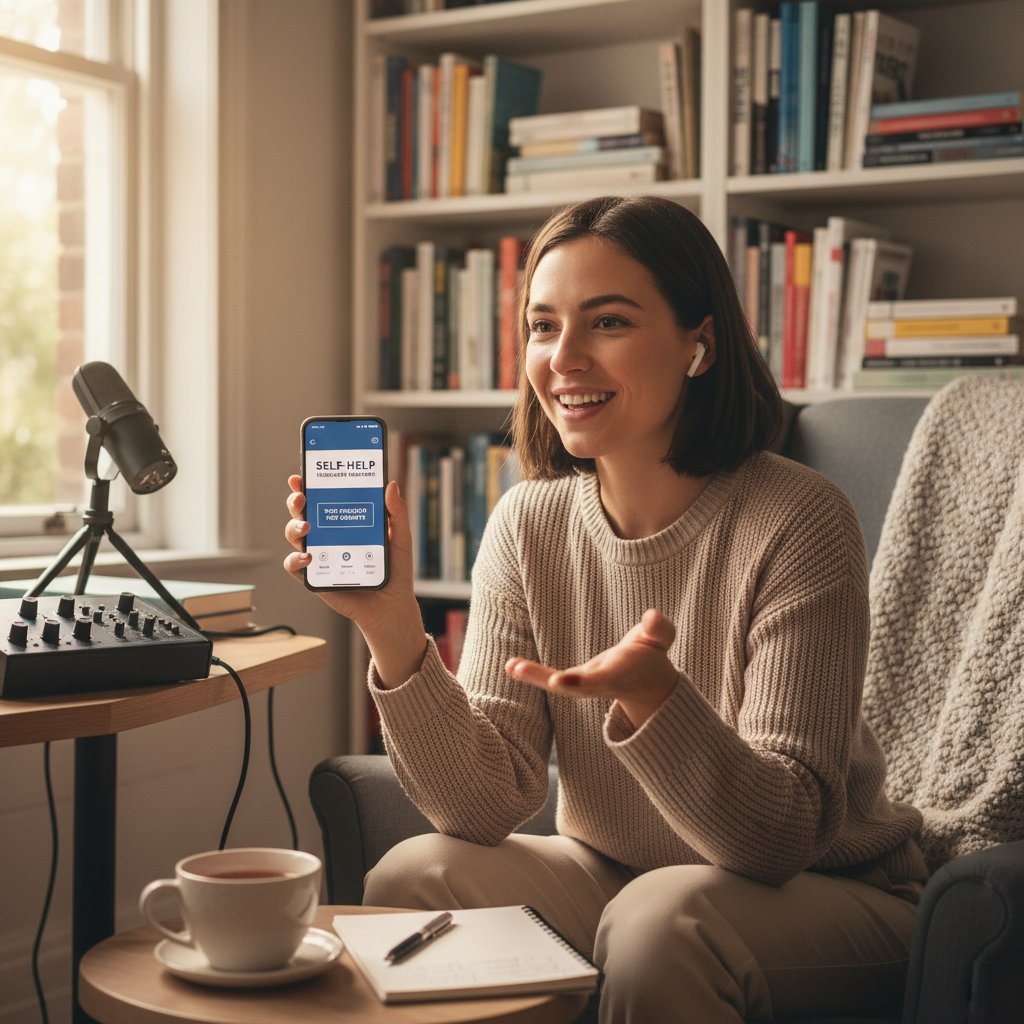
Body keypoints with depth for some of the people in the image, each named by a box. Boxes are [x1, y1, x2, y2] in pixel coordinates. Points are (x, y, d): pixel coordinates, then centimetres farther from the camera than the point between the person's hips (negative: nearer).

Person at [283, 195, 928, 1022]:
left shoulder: (795, 524, -20)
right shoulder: (528, 525, -5)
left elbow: (780, 837, -23)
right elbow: (486, 805, -12)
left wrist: (651, 695, -40)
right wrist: (392, 627, -26)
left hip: (831, 894, -4)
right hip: (611, 876, 4)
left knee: (661, 918, -33)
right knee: (412, 876, -19)